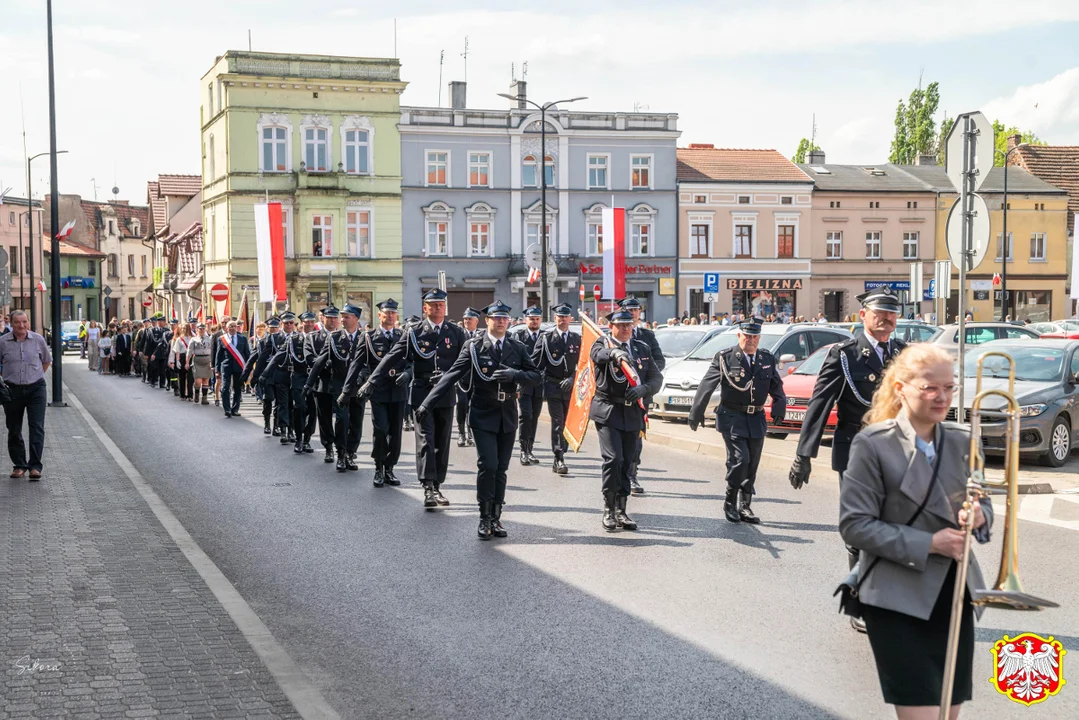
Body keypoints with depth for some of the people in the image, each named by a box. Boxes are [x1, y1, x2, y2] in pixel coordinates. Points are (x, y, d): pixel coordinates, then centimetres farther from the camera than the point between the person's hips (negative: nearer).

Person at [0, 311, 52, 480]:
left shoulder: (38, 340, 0)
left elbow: (47, 361, 16)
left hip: (36, 389, -1)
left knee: (37, 427, -8)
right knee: (14, 430, 8)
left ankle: (35, 466, -7)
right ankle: (19, 465, 20)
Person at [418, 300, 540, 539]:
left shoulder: (518, 348, 7)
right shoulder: (473, 345, -2)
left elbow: (535, 375, 2)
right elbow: (451, 375, -7)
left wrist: (514, 374, -18)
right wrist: (427, 404, -14)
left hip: (507, 416, 3)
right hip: (483, 414, -3)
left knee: (501, 469, 6)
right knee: (488, 465, -13)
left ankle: (496, 518, 15)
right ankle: (485, 518, 0)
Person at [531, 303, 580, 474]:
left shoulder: (577, 339, 8)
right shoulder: (546, 337, 1)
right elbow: (535, 362, 2)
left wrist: (572, 378, -9)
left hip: (570, 387, 3)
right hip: (553, 386, -3)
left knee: (568, 423, 7)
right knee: (557, 422, -11)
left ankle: (558, 460, 17)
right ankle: (560, 459, -13)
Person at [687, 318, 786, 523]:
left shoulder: (768, 359, 8)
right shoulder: (724, 358, -5)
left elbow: (776, 386, 14)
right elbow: (706, 386, -6)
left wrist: (779, 406, -5)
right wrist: (696, 412, -9)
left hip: (756, 418, 5)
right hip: (732, 416, -5)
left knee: (752, 465, 8)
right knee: (740, 459, -15)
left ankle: (744, 506, 18)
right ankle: (730, 502, 1)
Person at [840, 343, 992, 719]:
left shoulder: (963, 441, 6)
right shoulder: (873, 444, -10)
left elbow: (982, 505, 15)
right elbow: (854, 525, -12)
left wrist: (980, 516, -10)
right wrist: (927, 544, -18)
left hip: (954, 594, 5)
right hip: (898, 599, -5)